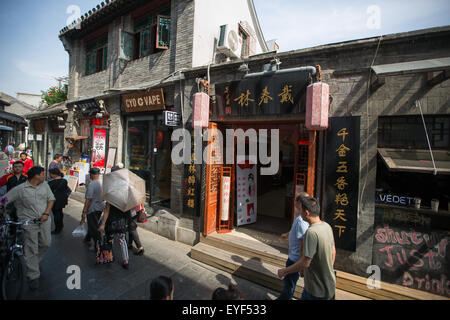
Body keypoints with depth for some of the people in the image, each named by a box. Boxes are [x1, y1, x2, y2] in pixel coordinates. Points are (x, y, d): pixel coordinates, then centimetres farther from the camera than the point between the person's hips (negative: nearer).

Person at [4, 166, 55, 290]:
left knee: (46, 244, 11)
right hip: (29, 223, -4)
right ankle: (34, 276, 12)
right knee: (31, 250, 0)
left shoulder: (45, 185, 5)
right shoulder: (20, 189, -6)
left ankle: (34, 263, 38)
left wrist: (46, 213, -4)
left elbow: (51, 199, 7)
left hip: (44, 220, 4)